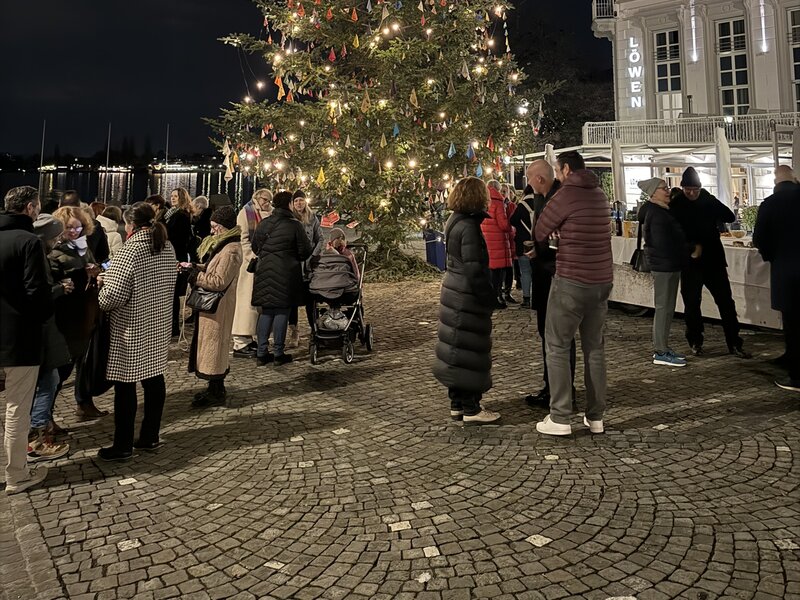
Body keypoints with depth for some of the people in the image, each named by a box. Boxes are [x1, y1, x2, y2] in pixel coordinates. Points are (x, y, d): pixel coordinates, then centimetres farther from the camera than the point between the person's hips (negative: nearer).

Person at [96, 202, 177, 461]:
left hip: (131, 330, -7)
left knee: (125, 384, 2)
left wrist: (102, 282, 1)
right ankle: (150, 437, 25)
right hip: (159, 327, 8)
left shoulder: (131, 250, -18)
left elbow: (113, 296, -21)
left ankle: (123, 446, 11)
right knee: (154, 379, 14)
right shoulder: (167, 248, 5)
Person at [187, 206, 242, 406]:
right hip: (213, 303, 10)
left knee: (213, 343, -1)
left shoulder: (231, 250, -21)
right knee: (213, 344, 16)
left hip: (218, 306, -10)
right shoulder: (222, 244, 12)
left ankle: (216, 392, 10)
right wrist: (194, 268, 2)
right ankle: (216, 388, 27)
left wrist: (195, 275, -17)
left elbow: (219, 281, -25)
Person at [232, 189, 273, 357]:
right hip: (249, 265, -6)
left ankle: (255, 339, 15)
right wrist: (254, 258, -17)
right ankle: (240, 344, -3)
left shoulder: (270, 215, 15)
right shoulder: (245, 213, -1)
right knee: (247, 302, -6)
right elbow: (243, 239, -9)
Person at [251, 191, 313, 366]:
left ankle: (262, 353, 12)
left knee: (266, 312, 11)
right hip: (286, 274, -5)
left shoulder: (263, 224, 5)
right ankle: (279, 354, 6)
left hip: (265, 273, 5)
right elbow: (305, 251, -9)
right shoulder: (295, 225, -10)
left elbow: (254, 247, 13)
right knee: (282, 312, 2)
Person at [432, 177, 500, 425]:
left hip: (454, 293, 10)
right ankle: (471, 409, 8)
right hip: (467, 298, -10)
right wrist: (490, 298, -13)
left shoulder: (454, 221, 10)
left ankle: (457, 404, 25)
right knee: (470, 351, -1)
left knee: (457, 349, 14)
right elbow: (474, 269, -22)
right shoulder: (469, 226, -19)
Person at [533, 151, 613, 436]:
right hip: (602, 281, 7)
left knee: (557, 347, 2)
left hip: (571, 282, -7)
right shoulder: (599, 194, 10)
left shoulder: (567, 195, -11)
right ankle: (595, 417, 18)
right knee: (595, 347, 12)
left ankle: (560, 418, 2)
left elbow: (540, 232, -2)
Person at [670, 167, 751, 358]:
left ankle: (734, 343, 10)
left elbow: (730, 217, -3)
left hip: (713, 259, 2)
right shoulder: (676, 205, -3)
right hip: (689, 263, -2)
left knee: (726, 301, 3)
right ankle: (695, 342, 21)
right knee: (691, 303, 6)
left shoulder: (709, 200, 3)